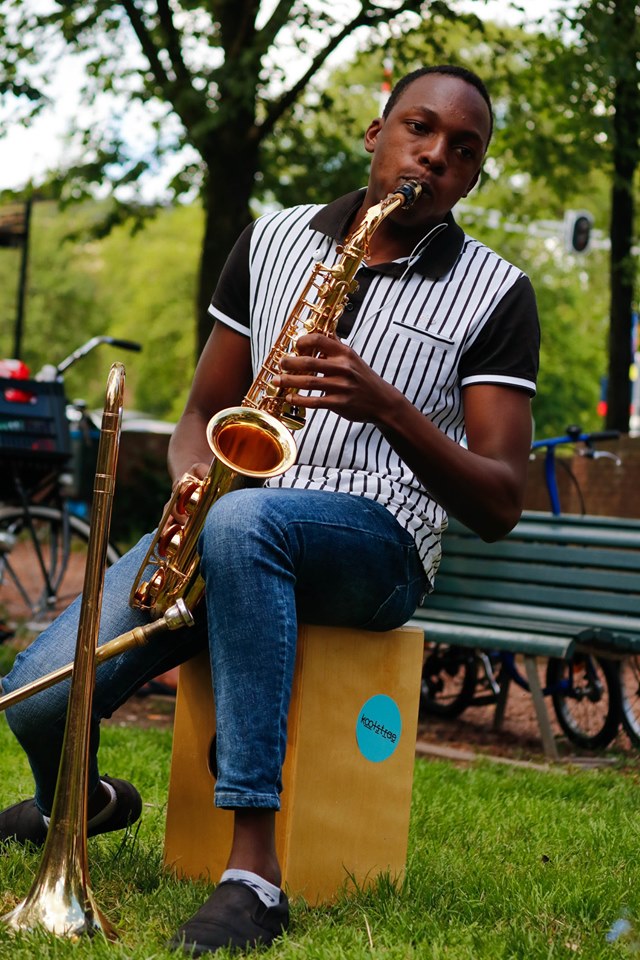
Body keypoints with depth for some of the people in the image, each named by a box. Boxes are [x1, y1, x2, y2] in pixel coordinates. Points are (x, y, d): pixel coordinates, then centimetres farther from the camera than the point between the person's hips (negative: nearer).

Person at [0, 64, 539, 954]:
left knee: (243, 521, -41)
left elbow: (499, 504, -4)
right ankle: (80, 802, 22)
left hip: (377, 540, -3)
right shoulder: (273, 240, 13)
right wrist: (193, 480, -7)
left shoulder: (497, 295, 2)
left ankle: (254, 871, -41)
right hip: (226, 525, 4)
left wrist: (385, 406, -20)